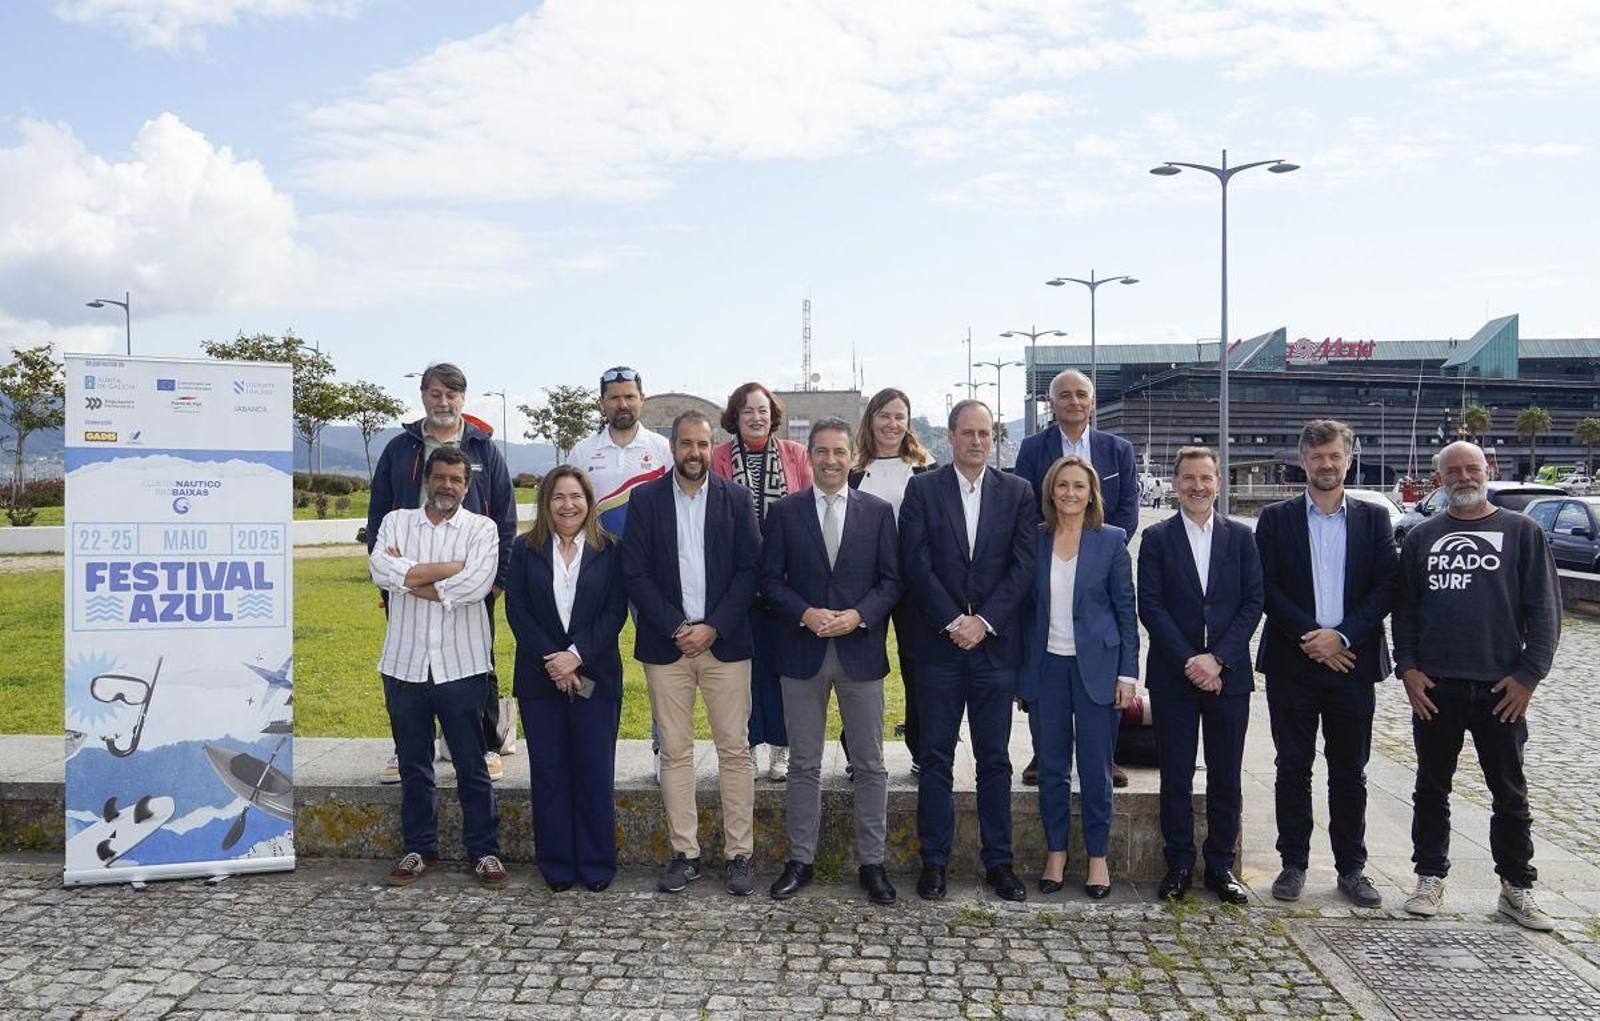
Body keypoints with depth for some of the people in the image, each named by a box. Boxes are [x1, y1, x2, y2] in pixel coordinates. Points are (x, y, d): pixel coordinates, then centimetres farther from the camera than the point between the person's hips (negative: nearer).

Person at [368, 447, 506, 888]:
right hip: (405, 664, 2)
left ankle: (484, 850, 16)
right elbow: (381, 570, -12)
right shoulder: (396, 521, 7)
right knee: (413, 765, 13)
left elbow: (477, 583, -17)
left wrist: (411, 578, -9)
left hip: (461, 666, -2)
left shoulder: (481, 528, 1)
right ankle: (418, 849, 26)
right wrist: (451, 568, -13)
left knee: (472, 766, 5)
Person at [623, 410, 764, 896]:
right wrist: (676, 628, -10)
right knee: (675, 752, 5)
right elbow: (636, 573, -1)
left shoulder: (736, 499, 4)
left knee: (735, 751, 1)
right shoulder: (645, 499, 4)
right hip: (665, 644, 0)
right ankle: (684, 854, 14)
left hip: (724, 642, 0)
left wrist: (712, 628, -10)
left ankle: (739, 854, 10)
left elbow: (749, 569, 0)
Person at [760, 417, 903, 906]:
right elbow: (770, 580, 1)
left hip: (861, 651, 0)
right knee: (804, 765, 9)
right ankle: (800, 860, 20)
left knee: (870, 765, 6)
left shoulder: (878, 511, 4)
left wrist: (858, 616, -14)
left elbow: (891, 581, 2)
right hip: (803, 653, 0)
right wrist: (806, 614, -14)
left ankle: (872, 862, 17)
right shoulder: (784, 512, 3)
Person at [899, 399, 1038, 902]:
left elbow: (1023, 565, 0)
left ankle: (998, 861, 17)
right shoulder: (922, 489, 3)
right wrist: (952, 622, -12)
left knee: (995, 760, 8)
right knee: (936, 757, 5)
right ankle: (934, 861, 14)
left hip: (995, 642, 1)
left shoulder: (1018, 492, 7)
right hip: (938, 643, -1)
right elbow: (916, 564, -4)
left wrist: (984, 621, -10)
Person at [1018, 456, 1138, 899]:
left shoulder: (1111, 541, -1)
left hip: (1096, 666, -2)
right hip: (1046, 667, 2)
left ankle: (1098, 857, 18)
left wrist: (1128, 673, -5)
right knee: (1051, 766, 9)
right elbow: (1025, 607, 7)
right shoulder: (1034, 541, 3)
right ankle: (1055, 851, 22)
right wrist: (1020, 671, 5)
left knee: (1096, 769, 4)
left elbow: (1126, 609, 0)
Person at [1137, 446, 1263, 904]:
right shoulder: (1157, 538, 2)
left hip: (1228, 674, 1)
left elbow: (1253, 603, 1)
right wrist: (1187, 661, -12)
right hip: (1173, 676, -1)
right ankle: (1179, 865, 15)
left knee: (1226, 777, 7)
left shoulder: (1240, 537, 6)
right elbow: (1151, 606, -4)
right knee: (1176, 777, 4)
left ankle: (1220, 866, 19)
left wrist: (1218, 658, -10)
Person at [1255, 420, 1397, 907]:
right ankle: (1293, 864, 16)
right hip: (1292, 663, -1)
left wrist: (1342, 636, -13)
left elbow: (1385, 589, 0)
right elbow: (1267, 588, -3)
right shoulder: (1276, 519, 3)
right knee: (1293, 768, 6)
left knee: (1350, 773, 9)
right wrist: (1310, 636, -13)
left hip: (1352, 662, 1)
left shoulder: (1373, 518, 7)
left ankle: (1351, 868, 19)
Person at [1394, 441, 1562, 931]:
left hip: (1502, 688, -1)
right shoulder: (1421, 537, 9)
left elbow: (1544, 609, 1)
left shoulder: (1521, 532, 3)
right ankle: (1431, 878, 21)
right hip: (1433, 688, 2)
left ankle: (1517, 887, 21)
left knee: (1510, 794, 8)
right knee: (1432, 789, 9)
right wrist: (1408, 667, -2)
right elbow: (1404, 609, 10)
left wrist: (1528, 674, -7)